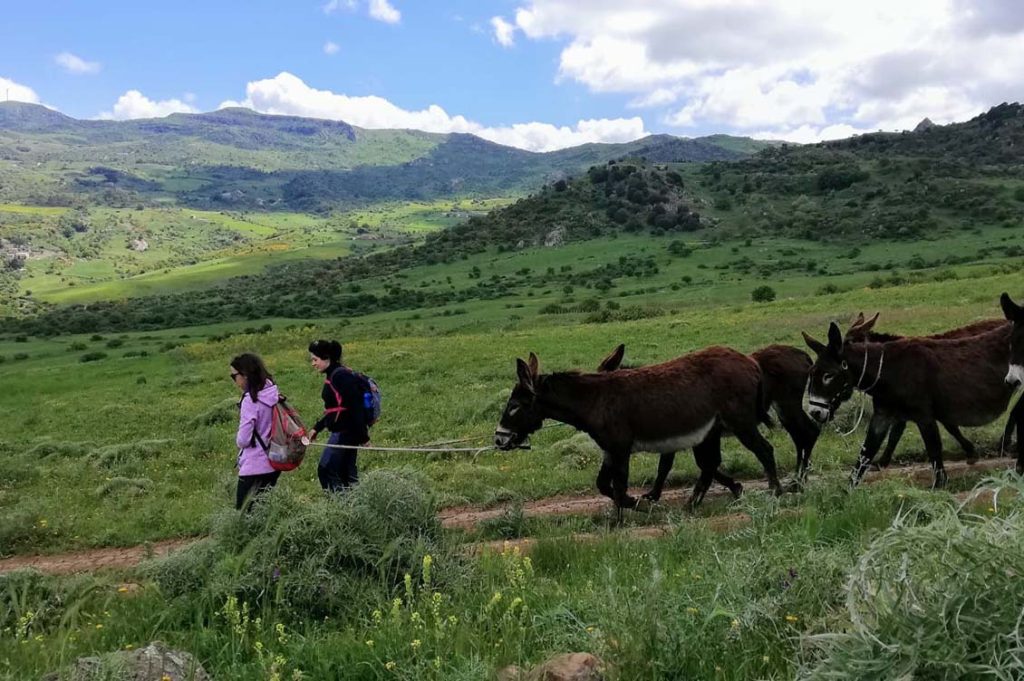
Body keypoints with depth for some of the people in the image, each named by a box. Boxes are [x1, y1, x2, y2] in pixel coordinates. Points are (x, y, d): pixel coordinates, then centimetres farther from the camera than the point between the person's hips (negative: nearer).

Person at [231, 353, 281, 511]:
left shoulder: (250, 400, -17)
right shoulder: (273, 394, 3)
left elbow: (243, 440, -16)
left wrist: (238, 440, 5)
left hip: (255, 467, -8)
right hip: (274, 463, 8)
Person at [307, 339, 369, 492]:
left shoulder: (340, 376, -18)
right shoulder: (332, 375, 13)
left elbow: (356, 406, -21)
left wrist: (362, 435, -21)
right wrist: (316, 428, 20)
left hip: (345, 432, -10)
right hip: (342, 432, 10)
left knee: (326, 470, -8)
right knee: (347, 473, 12)